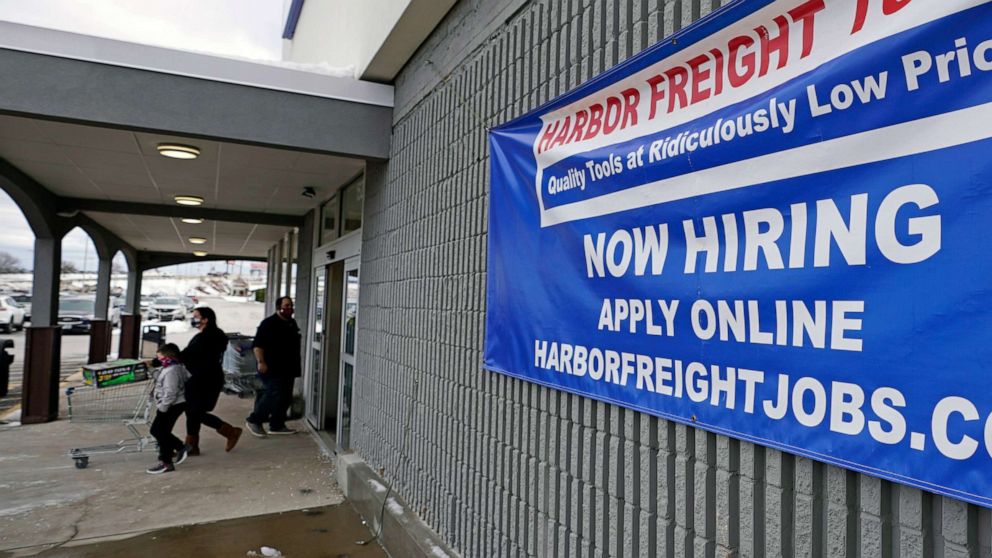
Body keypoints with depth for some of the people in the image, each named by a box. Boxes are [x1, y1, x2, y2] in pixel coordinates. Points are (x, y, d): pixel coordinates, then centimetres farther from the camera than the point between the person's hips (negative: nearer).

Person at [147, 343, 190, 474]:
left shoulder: (171, 371, -23)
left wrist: (162, 407, -21)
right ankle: (180, 447, 22)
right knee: (156, 430, 17)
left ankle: (165, 463, 5)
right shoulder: (178, 367, 8)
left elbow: (170, 393, -26)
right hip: (173, 405, 11)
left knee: (161, 432, -3)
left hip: (172, 406, -11)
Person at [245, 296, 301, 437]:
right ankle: (254, 420, 1)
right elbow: (258, 344, -15)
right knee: (274, 395, -15)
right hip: (272, 369, -8)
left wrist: (295, 367, 24)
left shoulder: (292, 324, 15)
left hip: (288, 369, 8)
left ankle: (277, 425, 18)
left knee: (285, 398, 9)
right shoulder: (269, 323, -9)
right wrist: (261, 361, -25)